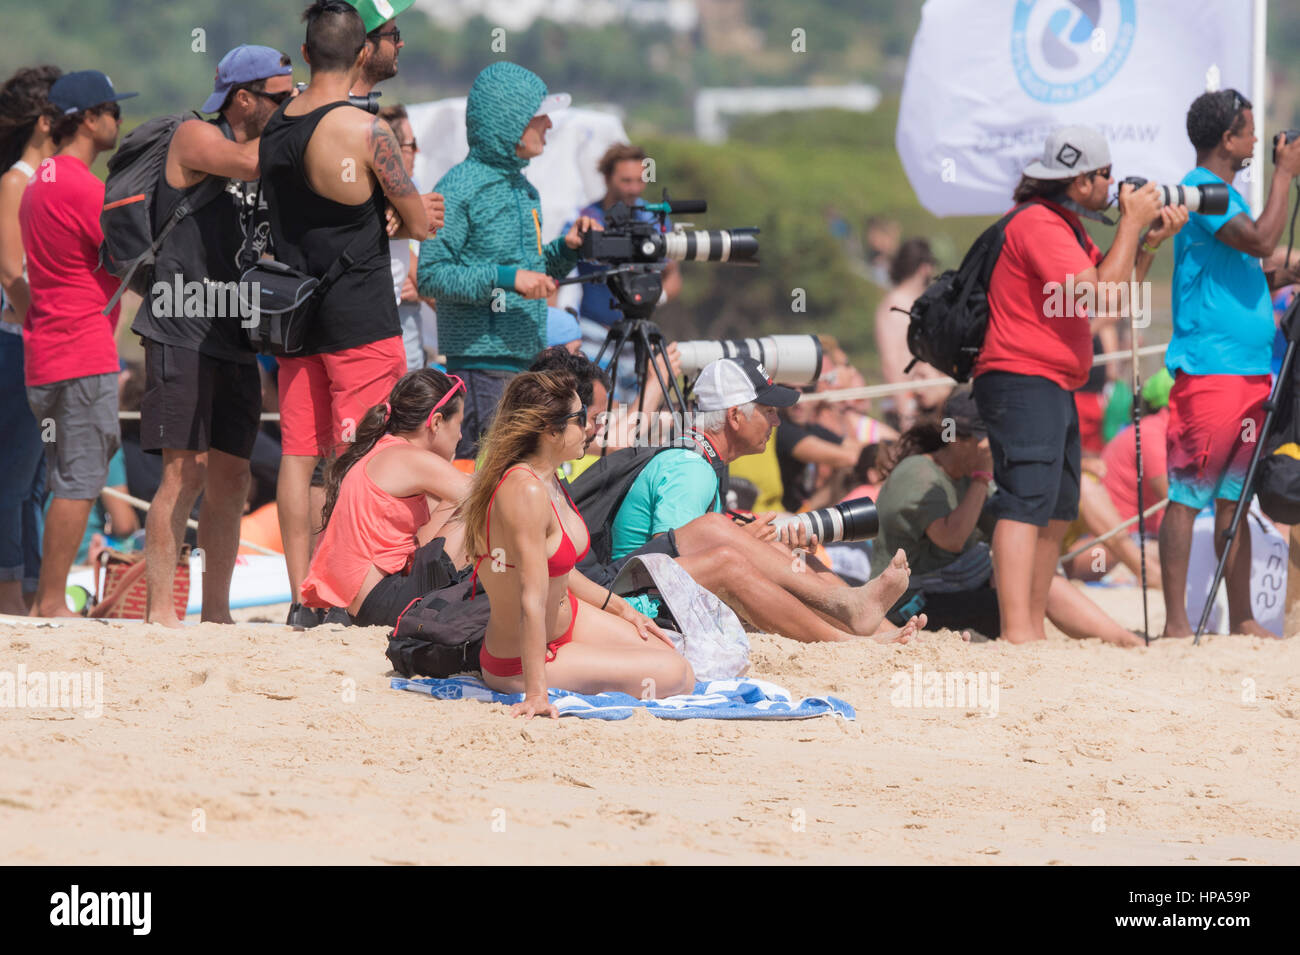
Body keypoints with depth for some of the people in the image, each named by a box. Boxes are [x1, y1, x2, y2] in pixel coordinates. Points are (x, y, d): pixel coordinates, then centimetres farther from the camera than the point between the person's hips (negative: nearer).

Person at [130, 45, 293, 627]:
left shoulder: (271, 154, 19)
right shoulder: (196, 138, -5)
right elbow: (250, 162, -23)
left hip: (235, 340, 8)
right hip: (182, 333, -8)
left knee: (230, 479, 6)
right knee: (187, 470, -12)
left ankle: (216, 613, 11)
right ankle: (159, 612, -11)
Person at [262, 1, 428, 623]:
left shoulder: (275, 128, 6)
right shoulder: (367, 131, -14)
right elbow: (420, 225, -7)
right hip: (359, 316, -6)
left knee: (298, 454, 7)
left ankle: (301, 596, 7)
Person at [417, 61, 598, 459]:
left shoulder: (523, 187, 17)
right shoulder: (459, 188, -10)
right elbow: (430, 276, -15)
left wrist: (566, 248, 8)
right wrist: (504, 277, -21)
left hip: (527, 360, 8)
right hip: (481, 363, -8)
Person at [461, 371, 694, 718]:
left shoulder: (546, 480, 1)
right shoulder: (526, 492, -30)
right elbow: (532, 601, -32)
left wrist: (621, 609, 23)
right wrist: (536, 695, -33)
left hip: (565, 620, 10)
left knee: (676, 662, 10)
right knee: (676, 677, -10)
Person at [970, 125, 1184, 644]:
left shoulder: (1066, 227, 20)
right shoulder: (1038, 225, -14)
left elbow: (1119, 292, 21)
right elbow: (1098, 295, -22)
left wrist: (1151, 241, 8)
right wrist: (1131, 223, -14)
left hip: (1054, 388, 11)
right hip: (1022, 383, -11)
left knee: (1056, 514, 13)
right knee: (1026, 504, -19)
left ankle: (1033, 629, 18)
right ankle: (1017, 634, -29)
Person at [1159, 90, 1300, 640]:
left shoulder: (1226, 195, 19)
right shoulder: (1201, 190, -10)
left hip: (1249, 368, 9)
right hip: (1207, 367, -9)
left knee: (1234, 499, 11)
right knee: (1188, 496, -7)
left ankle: (1241, 617, 15)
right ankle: (1176, 623, -8)